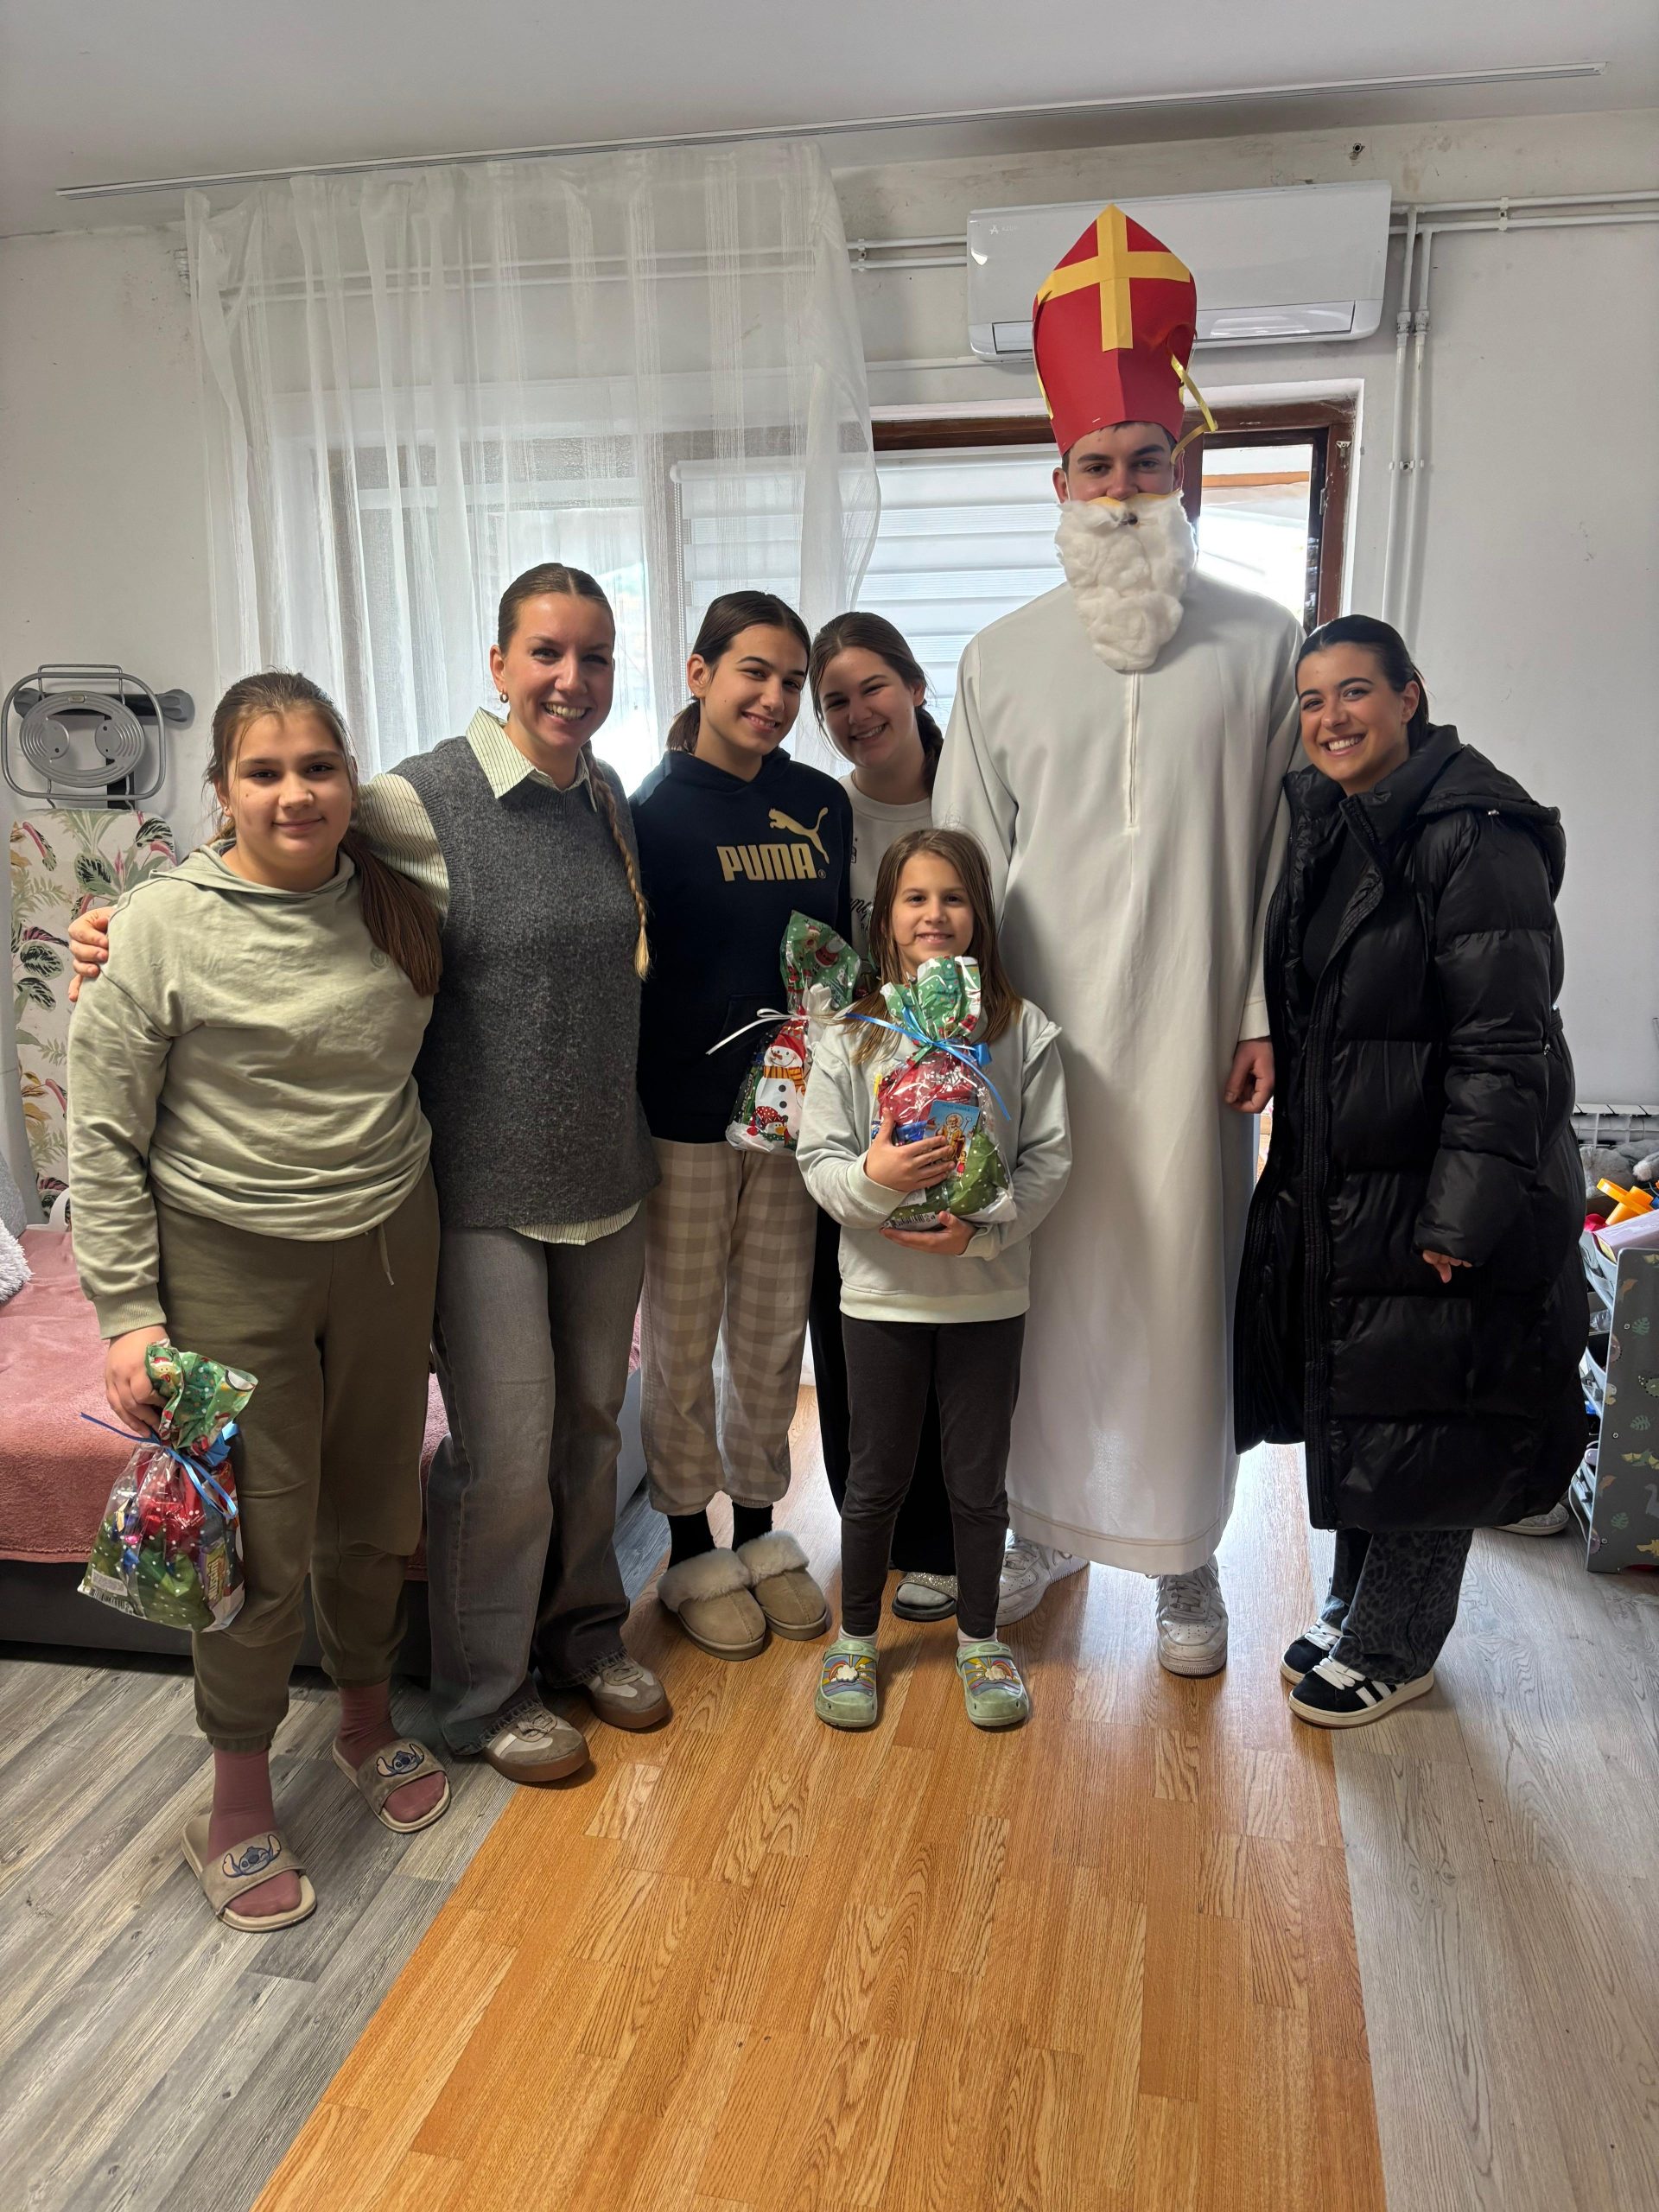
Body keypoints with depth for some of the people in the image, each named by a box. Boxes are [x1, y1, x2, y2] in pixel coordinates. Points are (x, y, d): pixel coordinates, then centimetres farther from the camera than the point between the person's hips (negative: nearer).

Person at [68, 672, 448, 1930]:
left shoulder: (397, 909, 0)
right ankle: (238, 1810, 28)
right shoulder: (163, 925, -12)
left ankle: (369, 1723, 43)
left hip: (388, 1250, 4)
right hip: (232, 1265, -4)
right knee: (262, 1542, 4)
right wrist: (128, 1315, -10)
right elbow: (103, 1135, -8)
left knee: (374, 1516, 17)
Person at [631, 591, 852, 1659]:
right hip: (685, 1113, -4)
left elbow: (845, 949, 12)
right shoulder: (658, 811, -7)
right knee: (683, 1339, 9)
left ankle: (761, 1531, 33)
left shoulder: (823, 804, 6)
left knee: (773, 1332, 14)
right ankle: (693, 1551, 27)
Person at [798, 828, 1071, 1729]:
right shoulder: (852, 1035, -2)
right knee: (877, 1476, 13)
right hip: (881, 1292, 0)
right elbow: (817, 1158, -4)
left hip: (987, 1291, 0)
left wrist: (981, 1229, -18)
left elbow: (1048, 1157, -5)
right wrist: (871, 1177, -25)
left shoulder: (1022, 1030, -3)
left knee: (979, 1478, 13)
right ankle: (855, 1637, 33)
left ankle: (979, 1637, 35)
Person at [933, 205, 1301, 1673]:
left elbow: (1287, 849, 4)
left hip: (1189, 1036, -1)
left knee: (1181, 1278, 5)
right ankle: (1044, 1513, 28)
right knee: (1042, 1278, 7)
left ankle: (1184, 1550, 23)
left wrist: (1266, 1015, -3)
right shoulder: (1001, 659, 7)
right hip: (1036, 1032, 1)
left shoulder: (1262, 645, 4)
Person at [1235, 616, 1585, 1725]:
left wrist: (1460, 1217, -22)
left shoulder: (1476, 833, -17)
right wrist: (1295, 1169, 13)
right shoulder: (1321, 825, 9)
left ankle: (1395, 1647, 26)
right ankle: (1355, 1611, 37)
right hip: (1331, 1186, 8)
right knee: (1344, 1410, 18)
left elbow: (1505, 1043, -20)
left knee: (1419, 1425, 7)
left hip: (1433, 1194, -8)